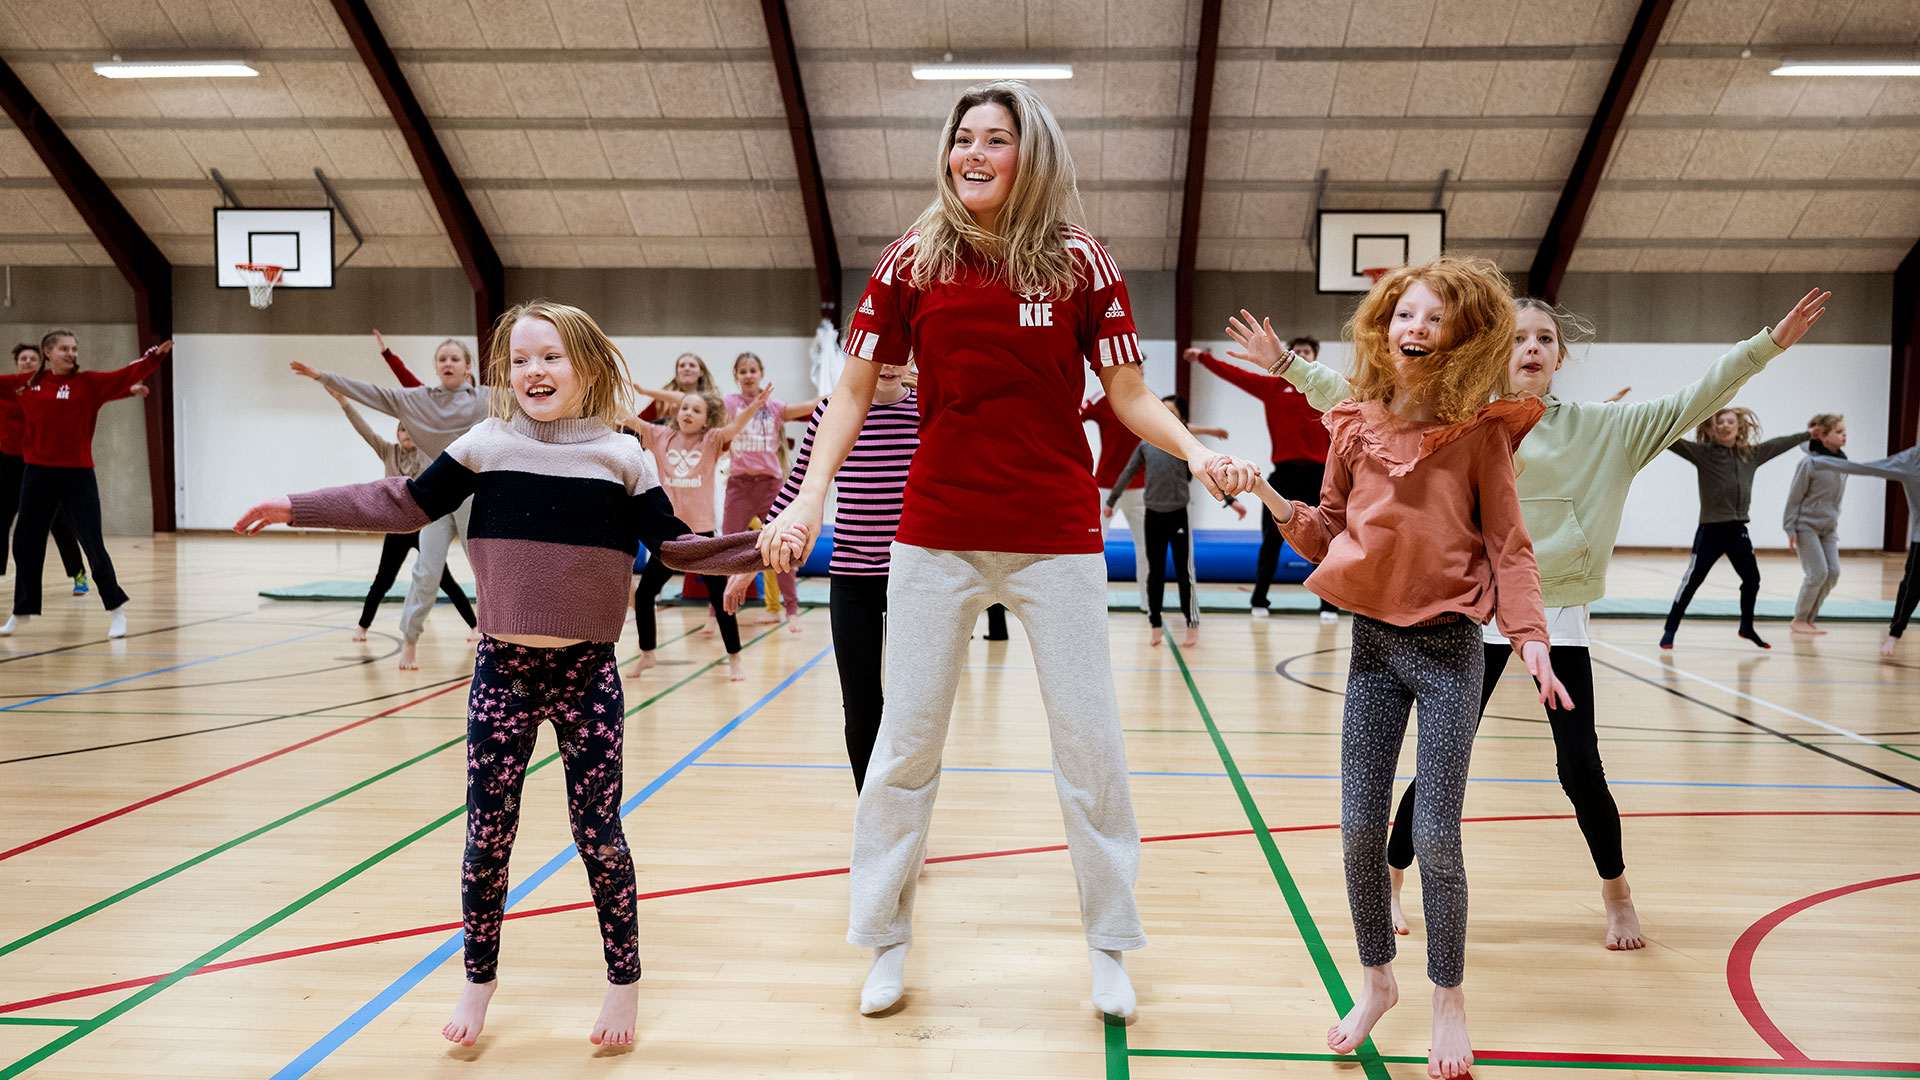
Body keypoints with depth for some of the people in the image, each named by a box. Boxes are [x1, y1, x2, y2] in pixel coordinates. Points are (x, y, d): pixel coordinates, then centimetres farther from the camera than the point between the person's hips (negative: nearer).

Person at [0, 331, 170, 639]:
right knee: (25, 543, 12)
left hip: (77, 474, -4)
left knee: (92, 543, -3)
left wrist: (154, 355, -30)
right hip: (38, 474, 4)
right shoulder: (27, 383, 6)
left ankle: (115, 609, 11)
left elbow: (125, 376, -16)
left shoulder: (88, 383, -4)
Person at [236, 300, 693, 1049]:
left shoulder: (622, 456, 0)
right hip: (503, 666, 2)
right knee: (486, 833, 8)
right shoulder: (485, 445, 3)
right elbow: (405, 504, 6)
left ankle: (624, 979, 22)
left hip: (587, 670, -1)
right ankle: (480, 974, 29)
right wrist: (296, 508, 3)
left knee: (598, 831, 4)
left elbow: (673, 544, 1)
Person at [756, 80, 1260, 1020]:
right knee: (905, 745, 9)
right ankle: (886, 941, 27)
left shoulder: (1081, 263, -1)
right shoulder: (913, 261, 1)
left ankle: (1108, 946, 25)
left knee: (1090, 746, 7)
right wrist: (809, 502, -9)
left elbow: (1129, 395, 0)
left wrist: (1195, 452, -19)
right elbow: (855, 390, 2)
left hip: (1057, 537, 0)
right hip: (936, 537, 1)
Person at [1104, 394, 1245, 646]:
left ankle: (1193, 625, 12)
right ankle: (1156, 625, 17)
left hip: (1178, 515, -2)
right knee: (1155, 573, 8)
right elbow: (1128, 475, 15)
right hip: (1153, 515, 2)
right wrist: (1111, 501, 20)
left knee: (1184, 572, 2)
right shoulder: (1145, 445, 5)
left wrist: (1231, 500, -7)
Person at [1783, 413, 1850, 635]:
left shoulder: (1843, 463, 6)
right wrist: (1790, 529, -12)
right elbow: (1794, 497, -11)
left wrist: (1835, 526, 18)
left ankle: (1808, 619, 11)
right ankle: (1799, 620, 3)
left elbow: (1836, 498, 16)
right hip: (1806, 525, -7)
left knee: (1833, 573, -2)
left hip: (1828, 528, 7)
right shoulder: (1810, 463, -14)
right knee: (1818, 573, -12)